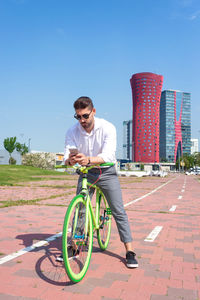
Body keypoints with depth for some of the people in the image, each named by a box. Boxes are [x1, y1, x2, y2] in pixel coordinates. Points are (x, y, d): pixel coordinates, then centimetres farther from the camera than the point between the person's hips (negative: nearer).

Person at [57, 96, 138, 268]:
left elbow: (108, 155, -30)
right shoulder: (72, 132, -10)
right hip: (85, 173, 3)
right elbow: (67, 158, -16)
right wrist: (71, 160, -41)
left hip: (106, 172, -2)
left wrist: (88, 160, -49)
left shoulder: (108, 128, -19)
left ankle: (130, 251, 2)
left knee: (119, 211, -5)